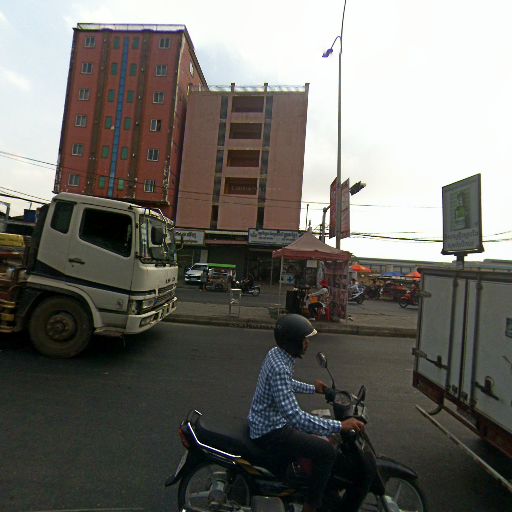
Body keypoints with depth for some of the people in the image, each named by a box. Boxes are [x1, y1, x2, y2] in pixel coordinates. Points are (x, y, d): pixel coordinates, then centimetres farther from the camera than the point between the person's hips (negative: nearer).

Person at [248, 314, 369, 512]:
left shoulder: (276, 353, -2)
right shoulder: (279, 368, -32)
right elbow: (294, 416, -35)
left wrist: (312, 388, 25)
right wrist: (339, 425, -32)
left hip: (271, 420, 10)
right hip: (269, 431, -10)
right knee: (326, 451, -18)